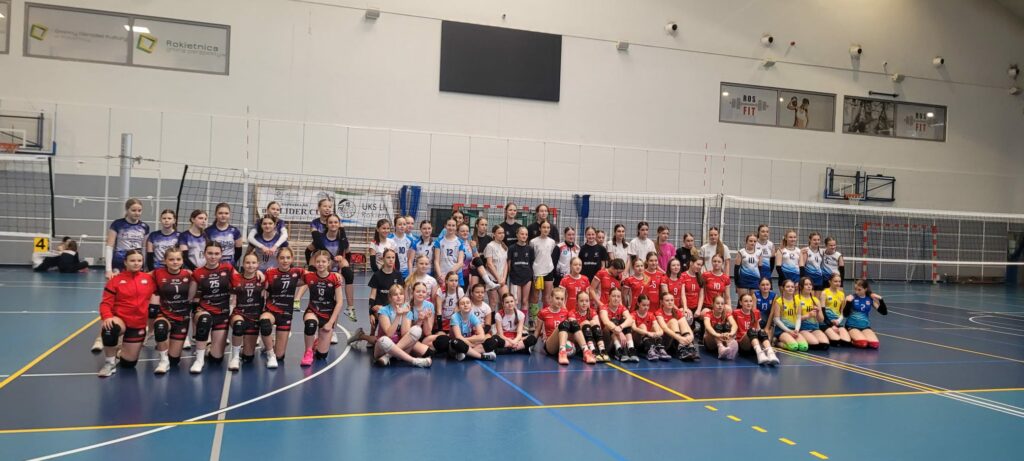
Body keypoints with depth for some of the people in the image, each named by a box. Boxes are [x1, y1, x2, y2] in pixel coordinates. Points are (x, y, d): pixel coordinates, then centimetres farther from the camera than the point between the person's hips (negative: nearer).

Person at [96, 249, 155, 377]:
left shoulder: (149, 278, 3)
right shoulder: (116, 280, -4)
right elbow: (106, 303, -8)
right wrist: (107, 317, -25)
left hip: (139, 324, 2)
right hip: (120, 320, -2)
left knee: (129, 363, 4)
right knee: (110, 327, -41)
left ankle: (122, 350, 42)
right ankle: (110, 362, -15)